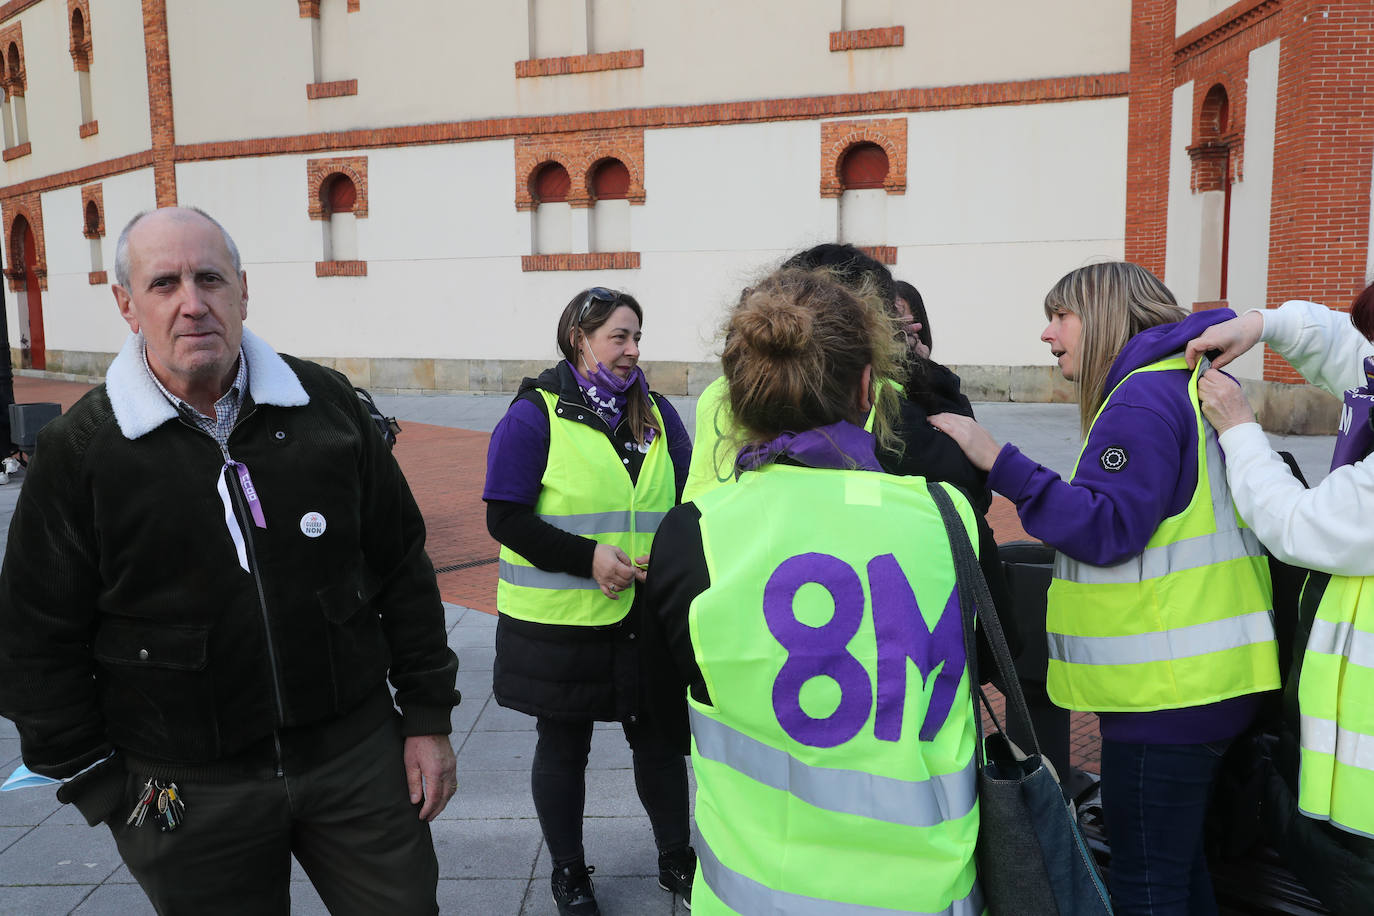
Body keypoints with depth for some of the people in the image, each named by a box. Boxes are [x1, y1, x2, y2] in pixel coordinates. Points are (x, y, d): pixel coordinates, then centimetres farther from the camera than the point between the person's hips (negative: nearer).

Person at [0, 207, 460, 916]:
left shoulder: (326, 403, -2)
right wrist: (107, 792, -1)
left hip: (359, 755, 2)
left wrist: (428, 718, 2)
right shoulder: (79, 450, -6)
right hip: (187, 795, -1)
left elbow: (402, 568, 2)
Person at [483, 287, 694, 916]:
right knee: (563, 745, 13)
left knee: (658, 738, 14)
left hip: (646, 618, 4)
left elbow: (687, 503, 11)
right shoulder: (534, 415, -8)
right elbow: (506, 518, -12)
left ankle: (677, 861, 36)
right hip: (560, 622, -4)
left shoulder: (656, 413, 7)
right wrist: (588, 558, -22)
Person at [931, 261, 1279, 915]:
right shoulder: (1193, 384, 16)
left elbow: (1106, 529, -24)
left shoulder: (1145, 396, -16)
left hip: (1168, 691, -10)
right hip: (1205, 681, 10)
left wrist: (998, 461, -26)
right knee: (1181, 864, 22)